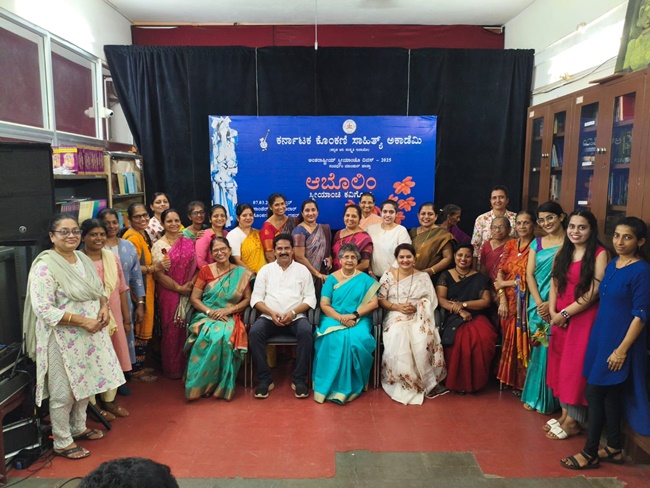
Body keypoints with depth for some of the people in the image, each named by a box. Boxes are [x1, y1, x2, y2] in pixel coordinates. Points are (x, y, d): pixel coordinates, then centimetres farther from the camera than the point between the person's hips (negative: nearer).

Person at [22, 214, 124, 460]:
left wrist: (104, 308, -6)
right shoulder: (45, 266, -19)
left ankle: (78, 428, 40)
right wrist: (84, 321, -23)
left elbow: (98, 290, 16)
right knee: (63, 393, 5)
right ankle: (62, 443, 23)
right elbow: (43, 309, -23)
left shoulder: (82, 258, 6)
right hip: (63, 339, -8)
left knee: (85, 383, 20)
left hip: (90, 335, 8)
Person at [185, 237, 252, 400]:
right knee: (209, 336, -35)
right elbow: (194, 298, 4)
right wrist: (209, 312, -13)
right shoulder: (206, 270, 7)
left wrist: (227, 310, -11)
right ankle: (200, 385, -20)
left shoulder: (241, 273, 7)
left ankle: (222, 386, -19)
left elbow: (247, 299, 4)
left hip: (230, 318, 0)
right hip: (206, 316, 0)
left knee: (225, 337, -35)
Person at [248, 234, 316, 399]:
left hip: (296, 317, -1)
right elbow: (256, 298, 5)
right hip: (269, 317, 1)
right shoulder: (265, 270, 12)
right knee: (254, 332, -28)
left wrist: (293, 312, -14)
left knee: (306, 332, -32)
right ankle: (265, 379, -16)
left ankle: (299, 379, -18)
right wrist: (271, 313, -13)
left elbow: (310, 298, 3)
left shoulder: (302, 270, 9)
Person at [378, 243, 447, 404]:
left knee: (422, 341, -32)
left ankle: (424, 380, -14)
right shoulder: (388, 275, 8)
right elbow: (380, 300, 4)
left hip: (419, 317, 0)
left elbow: (431, 300, 4)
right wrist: (397, 307, -12)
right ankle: (401, 380, -17)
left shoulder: (423, 276, 9)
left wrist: (416, 307, -15)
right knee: (398, 338, -34)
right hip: (395, 316, 0)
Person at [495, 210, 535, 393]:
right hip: (508, 302, 5)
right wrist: (502, 299, -7)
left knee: (523, 341, 0)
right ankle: (512, 381, 23)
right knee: (510, 340, 9)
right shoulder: (510, 245, 9)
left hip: (525, 303, -4)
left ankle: (524, 383, 15)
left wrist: (505, 283, -5)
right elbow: (500, 273, 4)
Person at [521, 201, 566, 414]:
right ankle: (534, 395, 22)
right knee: (538, 349, 10)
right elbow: (529, 274, 4)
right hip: (537, 304, 4)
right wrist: (539, 303, -9)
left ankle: (549, 399, 16)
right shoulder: (537, 243, 9)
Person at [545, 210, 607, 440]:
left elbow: (593, 292, -16)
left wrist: (565, 313, -13)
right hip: (560, 317, 6)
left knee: (576, 365, 2)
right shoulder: (562, 253, 9)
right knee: (561, 364, 11)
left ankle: (574, 421, 16)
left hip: (584, 317, -6)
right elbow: (554, 284, 8)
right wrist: (552, 311, -6)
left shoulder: (599, 254, -11)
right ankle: (565, 413, 25)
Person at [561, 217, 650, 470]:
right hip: (602, 335, 7)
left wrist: (622, 349, -18)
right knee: (609, 394, 14)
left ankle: (590, 452, 9)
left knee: (595, 392, -3)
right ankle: (614, 448, 27)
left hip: (621, 341, -7)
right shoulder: (612, 264, 8)